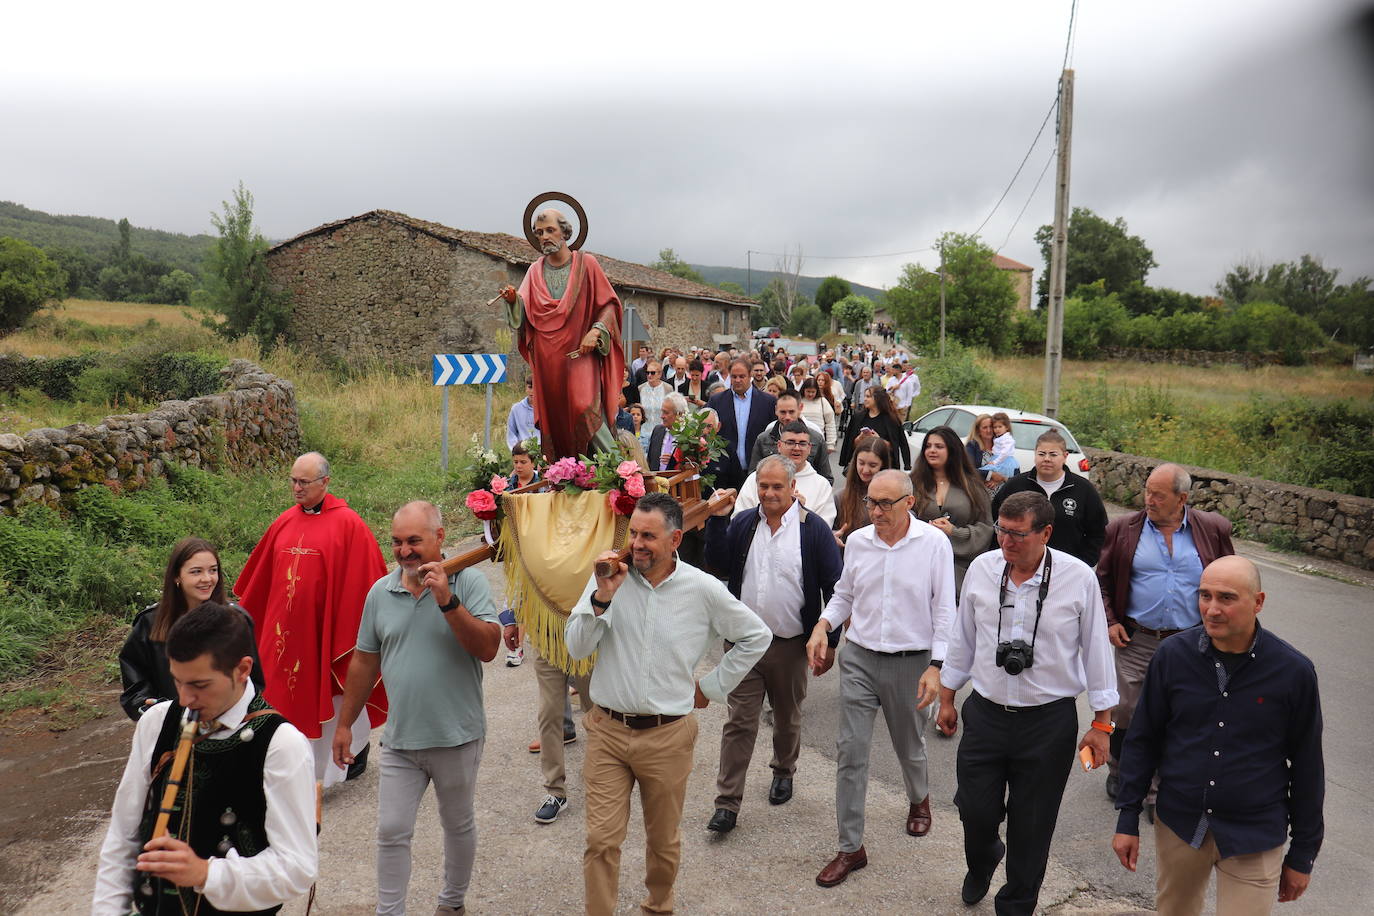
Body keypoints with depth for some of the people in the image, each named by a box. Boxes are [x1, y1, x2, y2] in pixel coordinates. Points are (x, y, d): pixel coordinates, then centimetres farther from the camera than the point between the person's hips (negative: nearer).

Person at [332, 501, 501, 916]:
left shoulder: (469, 582, -11)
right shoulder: (380, 592, 1)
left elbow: (488, 648, -21)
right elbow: (364, 662, 9)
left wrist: (447, 600, -29)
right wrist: (345, 724, 12)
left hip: (456, 737, -2)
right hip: (400, 739, 2)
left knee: (458, 826, 17)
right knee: (391, 833, 6)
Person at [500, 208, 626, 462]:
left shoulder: (586, 264, 4)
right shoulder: (535, 271, 13)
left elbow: (609, 304, 2)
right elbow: (524, 311, 2)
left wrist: (596, 331, -14)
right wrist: (513, 300, -20)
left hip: (580, 353, -3)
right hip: (547, 359, 4)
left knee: (585, 408, -19)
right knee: (553, 417, 1)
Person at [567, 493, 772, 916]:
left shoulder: (703, 589, -7)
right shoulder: (610, 576, -5)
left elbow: (756, 636, 6)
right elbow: (577, 648, -9)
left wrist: (712, 686, 5)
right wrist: (603, 596, -22)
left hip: (668, 735, 0)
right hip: (607, 730, 0)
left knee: (663, 839, 16)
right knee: (601, 840, 0)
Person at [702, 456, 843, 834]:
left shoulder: (813, 528, -8)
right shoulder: (743, 523, 3)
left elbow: (833, 587, -5)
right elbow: (717, 563, -2)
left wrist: (830, 640, -6)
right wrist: (717, 519, -11)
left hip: (790, 644, -1)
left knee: (787, 718, 18)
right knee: (739, 721, 1)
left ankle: (783, 772, 43)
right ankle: (727, 802, 7)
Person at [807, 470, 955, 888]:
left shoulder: (934, 543, -8)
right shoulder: (857, 541, 1)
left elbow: (944, 610, -5)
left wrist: (936, 666, -10)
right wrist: (823, 625, -5)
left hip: (911, 661, -2)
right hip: (859, 657, 2)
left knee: (909, 746, 17)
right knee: (851, 749, -1)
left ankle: (919, 799, 51)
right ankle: (851, 847, 10)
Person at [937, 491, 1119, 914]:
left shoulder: (1078, 578, -11)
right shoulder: (981, 569, -3)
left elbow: (1096, 651, -2)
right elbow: (962, 638, 8)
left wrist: (1102, 723, 2)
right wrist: (947, 699, 14)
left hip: (1049, 721, -2)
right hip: (985, 713, 2)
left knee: (1032, 827, 9)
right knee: (976, 811, 7)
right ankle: (981, 864, 43)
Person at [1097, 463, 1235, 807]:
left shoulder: (1212, 530, 0)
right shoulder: (1123, 529, -1)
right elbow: (1102, 579, 7)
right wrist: (1109, 621, -2)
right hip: (1136, 640, 0)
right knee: (1127, 710, 6)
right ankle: (1118, 771, 30)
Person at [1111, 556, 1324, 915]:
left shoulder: (1294, 671, -11)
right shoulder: (1172, 654, -8)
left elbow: (1306, 766, -1)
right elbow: (1142, 740, 2)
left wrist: (1303, 854, 4)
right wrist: (1128, 819, 2)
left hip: (1254, 837, -2)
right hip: (1178, 825, 2)